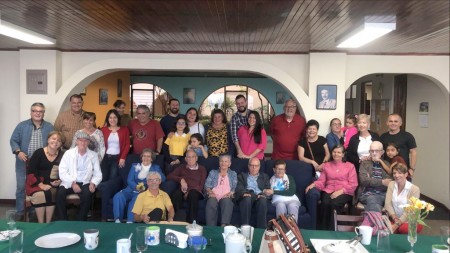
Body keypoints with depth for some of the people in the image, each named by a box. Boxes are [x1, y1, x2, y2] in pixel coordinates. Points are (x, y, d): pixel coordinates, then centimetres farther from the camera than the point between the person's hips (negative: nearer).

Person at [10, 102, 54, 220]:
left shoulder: (49, 127, 5)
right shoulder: (22, 126, 2)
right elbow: (13, 140, 2)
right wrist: (18, 152, -14)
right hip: (24, 163, 0)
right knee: (21, 187, 4)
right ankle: (20, 212, 17)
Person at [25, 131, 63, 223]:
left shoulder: (61, 155, 3)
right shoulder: (39, 153, -4)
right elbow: (30, 172, -8)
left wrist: (60, 181, -13)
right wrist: (41, 185, -18)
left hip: (52, 184, 2)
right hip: (37, 183, -1)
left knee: (51, 193, -30)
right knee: (40, 194, -31)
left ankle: (48, 223, -18)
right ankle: (41, 224, -18)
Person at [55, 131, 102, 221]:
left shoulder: (93, 155, 9)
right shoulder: (68, 153, 5)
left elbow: (98, 174, 7)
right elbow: (62, 172, -4)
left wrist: (93, 183, -14)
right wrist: (72, 183, -17)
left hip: (85, 183, 0)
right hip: (69, 183, 0)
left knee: (87, 194, -31)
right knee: (60, 193, -28)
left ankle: (81, 222, -15)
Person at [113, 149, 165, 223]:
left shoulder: (156, 168, 17)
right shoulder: (135, 166, 20)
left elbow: (163, 178, -1)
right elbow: (129, 180, 7)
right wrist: (137, 187, -16)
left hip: (145, 192, -2)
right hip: (131, 190, 3)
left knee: (136, 200, -36)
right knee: (118, 196, -28)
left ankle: (129, 222, -39)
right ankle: (117, 220, -29)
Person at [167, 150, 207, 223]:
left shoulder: (202, 169, 18)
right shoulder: (182, 167, 26)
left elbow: (201, 186, 5)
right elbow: (169, 176, 14)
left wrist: (189, 192, -11)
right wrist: (181, 179, -3)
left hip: (196, 192, -2)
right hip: (183, 191, 2)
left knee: (192, 193, -38)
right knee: (176, 194, -34)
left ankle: (192, 222, -38)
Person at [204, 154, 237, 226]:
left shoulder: (233, 174, 25)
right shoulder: (213, 173, 26)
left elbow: (235, 187, 11)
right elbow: (207, 185, 12)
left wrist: (230, 193, -11)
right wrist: (210, 192, -10)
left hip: (226, 196, 0)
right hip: (214, 196, 0)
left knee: (227, 201, -37)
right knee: (211, 202, -36)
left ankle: (224, 225, -47)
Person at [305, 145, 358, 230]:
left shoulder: (350, 166, 12)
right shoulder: (326, 165, 21)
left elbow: (353, 184, 2)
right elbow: (321, 181, 10)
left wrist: (340, 191, -13)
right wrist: (313, 184, -12)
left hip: (344, 192, -2)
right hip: (328, 191, 2)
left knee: (334, 204, -33)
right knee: (325, 203, -31)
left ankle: (331, 230, -21)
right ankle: (323, 230, -21)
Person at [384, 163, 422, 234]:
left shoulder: (414, 189, -10)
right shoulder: (391, 185, 4)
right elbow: (388, 204, -4)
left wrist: (396, 225, -23)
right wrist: (395, 219, -19)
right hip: (395, 219, 3)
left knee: (404, 228, -35)